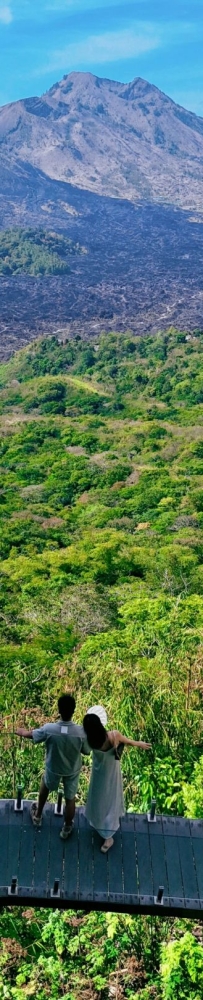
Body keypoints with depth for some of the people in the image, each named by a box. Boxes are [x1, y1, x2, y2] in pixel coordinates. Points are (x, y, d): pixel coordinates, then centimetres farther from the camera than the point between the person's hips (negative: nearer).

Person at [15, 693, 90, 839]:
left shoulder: (48, 729, -32)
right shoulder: (81, 732, -32)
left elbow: (31, 735, -10)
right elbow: (86, 751, -13)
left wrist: (20, 732, 11)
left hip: (54, 768, 1)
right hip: (73, 770, 0)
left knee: (45, 785, 34)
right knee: (70, 798, 24)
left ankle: (38, 815, 54)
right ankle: (67, 828, 46)